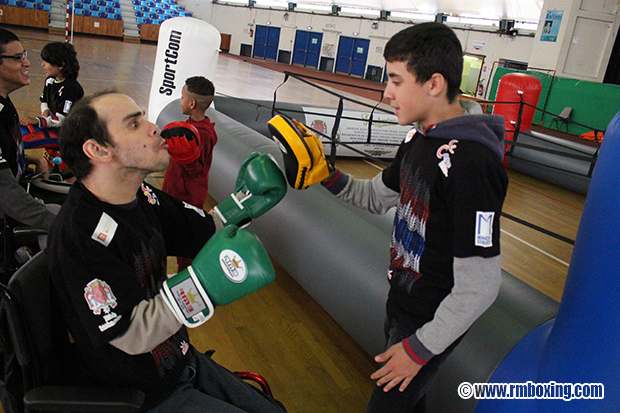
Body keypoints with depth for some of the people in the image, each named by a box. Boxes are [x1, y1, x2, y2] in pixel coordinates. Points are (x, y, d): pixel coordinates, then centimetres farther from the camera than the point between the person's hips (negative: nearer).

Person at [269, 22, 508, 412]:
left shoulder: (471, 163, -31)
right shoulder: (420, 137, -2)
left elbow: (479, 286, -28)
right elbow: (377, 196, 13)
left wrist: (420, 348, -19)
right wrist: (326, 174, -4)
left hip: (432, 319, -8)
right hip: (402, 300, 8)